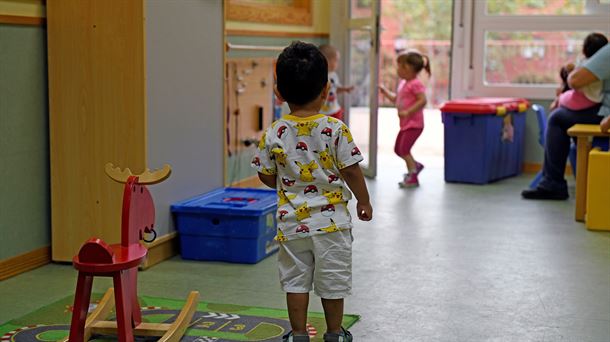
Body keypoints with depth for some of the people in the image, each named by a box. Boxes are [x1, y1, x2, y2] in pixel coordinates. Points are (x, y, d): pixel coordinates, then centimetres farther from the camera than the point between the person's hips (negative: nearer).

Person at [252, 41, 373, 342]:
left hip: (292, 221, 1)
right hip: (331, 220, -1)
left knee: (295, 280, 13)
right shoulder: (335, 129, -13)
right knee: (332, 280, 13)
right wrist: (364, 202, 5)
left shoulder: (274, 134, -7)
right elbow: (351, 171, -10)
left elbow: (266, 177, 2)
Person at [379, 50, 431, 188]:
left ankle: (412, 177, -4)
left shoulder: (415, 84, -18)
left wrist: (408, 112, -30)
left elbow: (422, 100, -27)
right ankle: (415, 165, 34)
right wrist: (384, 91, 16)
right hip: (405, 124, 10)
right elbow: (395, 99, 24)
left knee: (404, 149, -11)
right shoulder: (403, 83, 12)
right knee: (398, 149, 17)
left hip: (414, 123, -10)